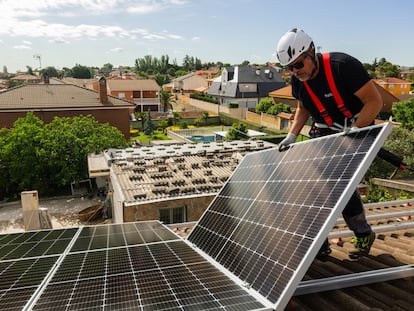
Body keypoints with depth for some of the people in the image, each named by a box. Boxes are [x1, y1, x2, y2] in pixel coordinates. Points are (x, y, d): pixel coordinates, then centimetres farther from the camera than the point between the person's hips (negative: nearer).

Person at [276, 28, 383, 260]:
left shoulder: (343, 66, -24)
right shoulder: (298, 81, -5)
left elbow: (375, 101, -21)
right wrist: (292, 135, -1)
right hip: (324, 132, 6)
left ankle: (364, 234, 12)